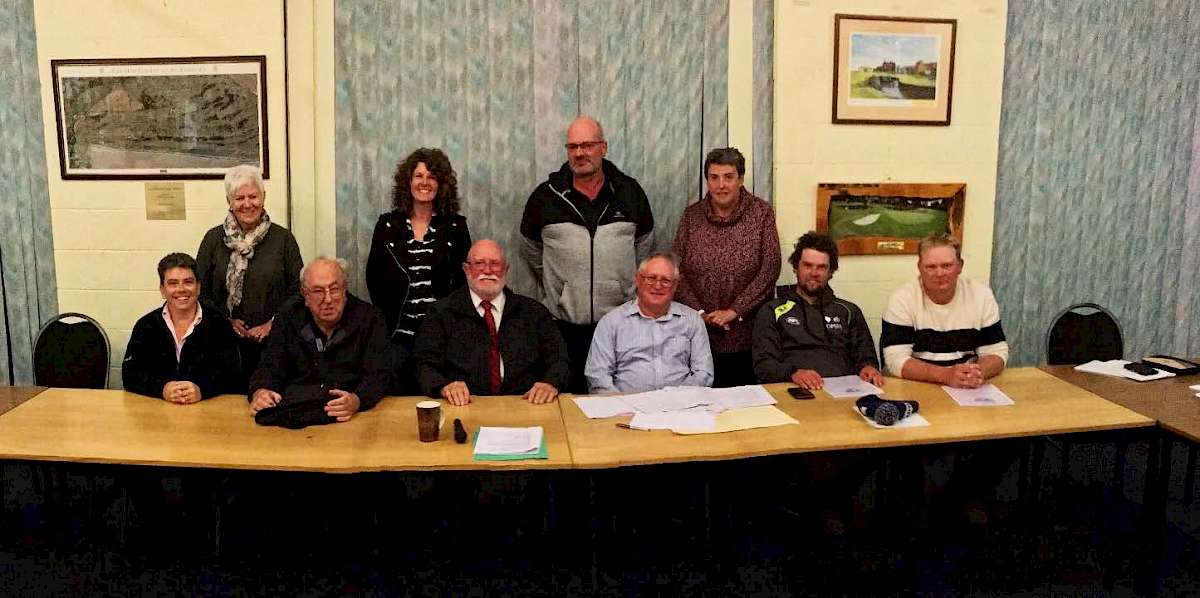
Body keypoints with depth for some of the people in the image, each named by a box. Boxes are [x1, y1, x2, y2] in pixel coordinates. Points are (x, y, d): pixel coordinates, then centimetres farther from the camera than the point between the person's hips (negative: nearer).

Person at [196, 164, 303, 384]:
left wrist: (273, 323, -7)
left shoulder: (283, 238, 3)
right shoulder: (214, 239, 7)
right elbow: (200, 290, 9)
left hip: (272, 342, -1)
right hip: (225, 344, 1)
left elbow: (298, 290, 2)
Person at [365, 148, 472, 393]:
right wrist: (386, 317, 1)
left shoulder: (455, 225, 3)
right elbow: (373, 276, 9)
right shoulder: (387, 224, 5)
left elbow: (465, 278, 5)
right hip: (399, 334, 1)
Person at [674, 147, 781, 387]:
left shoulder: (761, 213, -1)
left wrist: (734, 311, -12)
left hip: (747, 334, -1)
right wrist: (698, 312, -10)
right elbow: (678, 270, 2)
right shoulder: (692, 215, 4)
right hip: (700, 332, 1)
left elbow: (770, 269, -7)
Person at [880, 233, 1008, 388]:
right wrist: (946, 375, -28)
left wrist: (979, 373, -21)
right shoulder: (901, 299, -9)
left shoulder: (982, 295, 0)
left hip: (970, 392, 3)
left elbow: (997, 352, 2)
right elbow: (895, 359, -16)